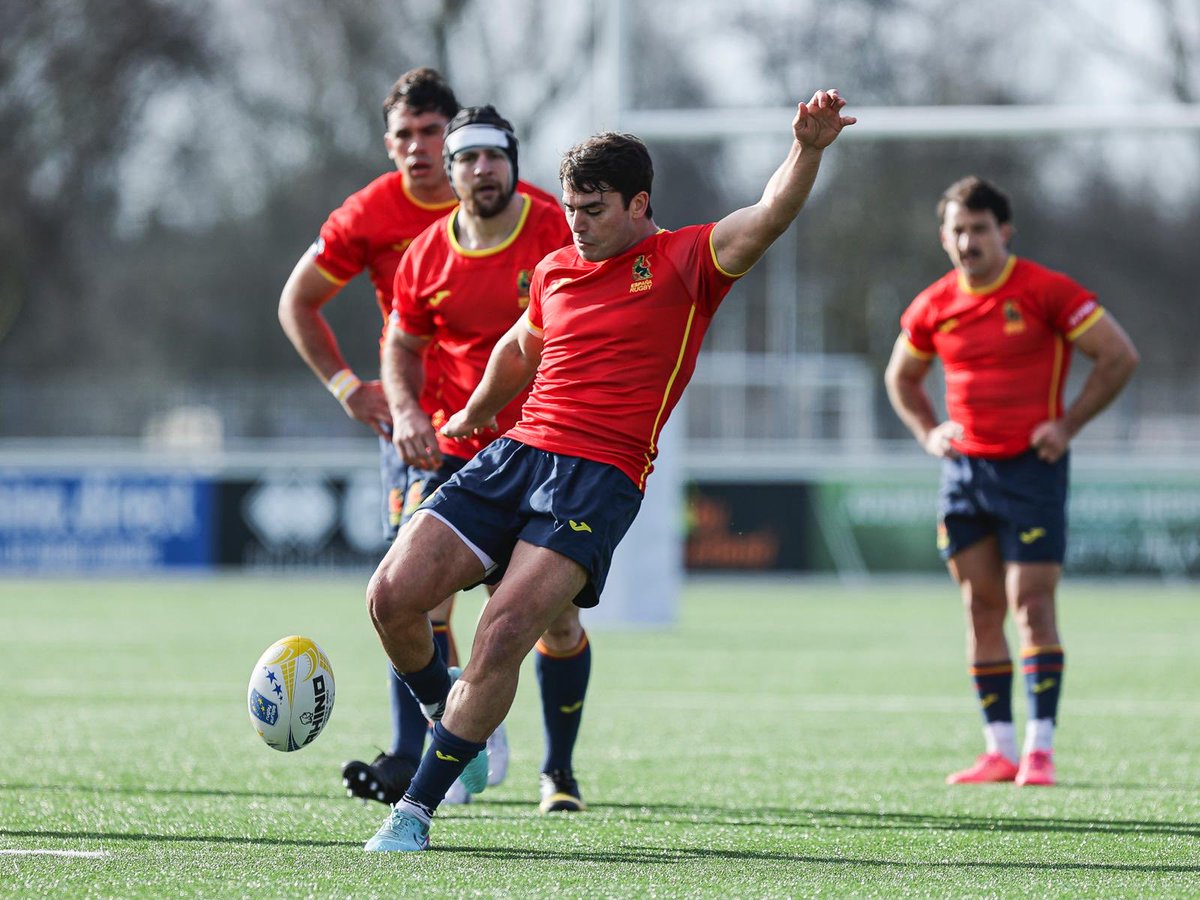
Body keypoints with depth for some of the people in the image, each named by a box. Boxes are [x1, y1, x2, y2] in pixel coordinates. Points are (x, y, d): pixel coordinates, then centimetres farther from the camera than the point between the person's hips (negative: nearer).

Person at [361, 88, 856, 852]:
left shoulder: (686, 262, 1)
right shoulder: (555, 272, 17)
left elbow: (772, 216, -15)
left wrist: (807, 150, -34)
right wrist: (472, 416, 50)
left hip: (602, 477, -6)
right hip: (514, 453, 6)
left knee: (505, 633, -19)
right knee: (393, 594, -9)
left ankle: (419, 807, -8)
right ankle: (447, 713, 20)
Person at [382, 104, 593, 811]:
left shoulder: (559, 234, -7)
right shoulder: (427, 256, 1)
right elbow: (402, 345, 14)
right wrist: (407, 410, -5)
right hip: (454, 448, 2)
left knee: (559, 616, -2)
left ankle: (559, 771, 15)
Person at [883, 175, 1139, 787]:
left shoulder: (1045, 291, -8)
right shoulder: (934, 306, 6)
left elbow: (1119, 356, -5)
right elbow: (900, 377, 23)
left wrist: (1068, 425, -8)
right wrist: (928, 433, 7)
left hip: (1031, 467, -5)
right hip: (964, 468, 5)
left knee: (1031, 605, -9)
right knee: (981, 609, 4)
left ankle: (1040, 747, -7)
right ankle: (999, 748, 8)